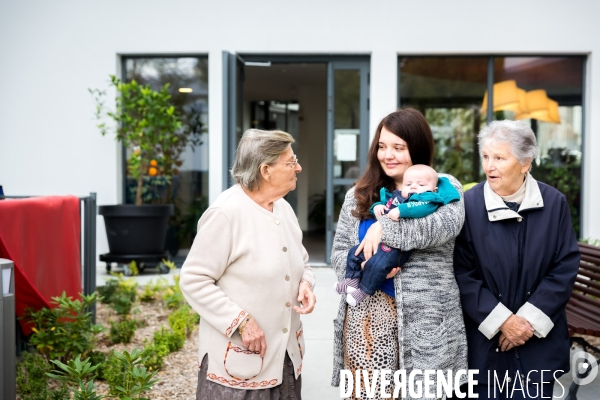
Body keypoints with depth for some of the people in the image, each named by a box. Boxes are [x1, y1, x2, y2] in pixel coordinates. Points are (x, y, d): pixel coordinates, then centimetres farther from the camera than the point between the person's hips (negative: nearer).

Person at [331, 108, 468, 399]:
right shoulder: (359, 195, 12)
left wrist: (384, 227, -19)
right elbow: (338, 252, 10)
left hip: (423, 319, -2)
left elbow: (446, 225, -19)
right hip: (367, 314, 3)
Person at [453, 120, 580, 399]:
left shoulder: (554, 203, -1)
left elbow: (566, 266, -2)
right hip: (484, 340, -1)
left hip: (538, 341, 2)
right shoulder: (468, 204, -8)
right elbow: (462, 273, -8)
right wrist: (501, 321, -13)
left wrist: (530, 319, -10)